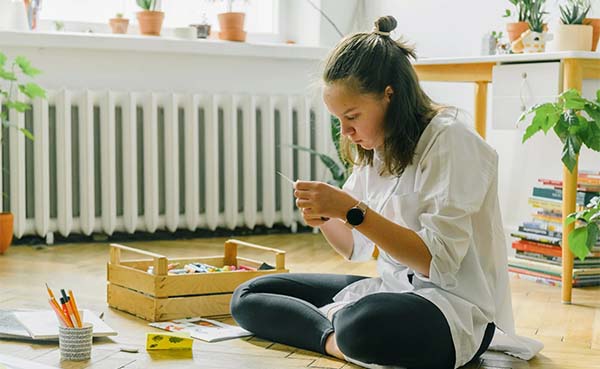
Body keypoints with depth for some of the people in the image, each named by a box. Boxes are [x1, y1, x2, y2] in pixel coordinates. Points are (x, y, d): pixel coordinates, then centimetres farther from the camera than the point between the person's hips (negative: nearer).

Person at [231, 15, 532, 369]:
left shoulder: (449, 139, -14)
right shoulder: (375, 146, 10)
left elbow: (438, 260, -21)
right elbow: (355, 248, 16)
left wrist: (352, 210, -25)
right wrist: (324, 218, -6)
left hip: (456, 304, -9)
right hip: (391, 287, 9)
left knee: (361, 327, -44)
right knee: (248, 297, 0)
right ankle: (335, 339, -19)